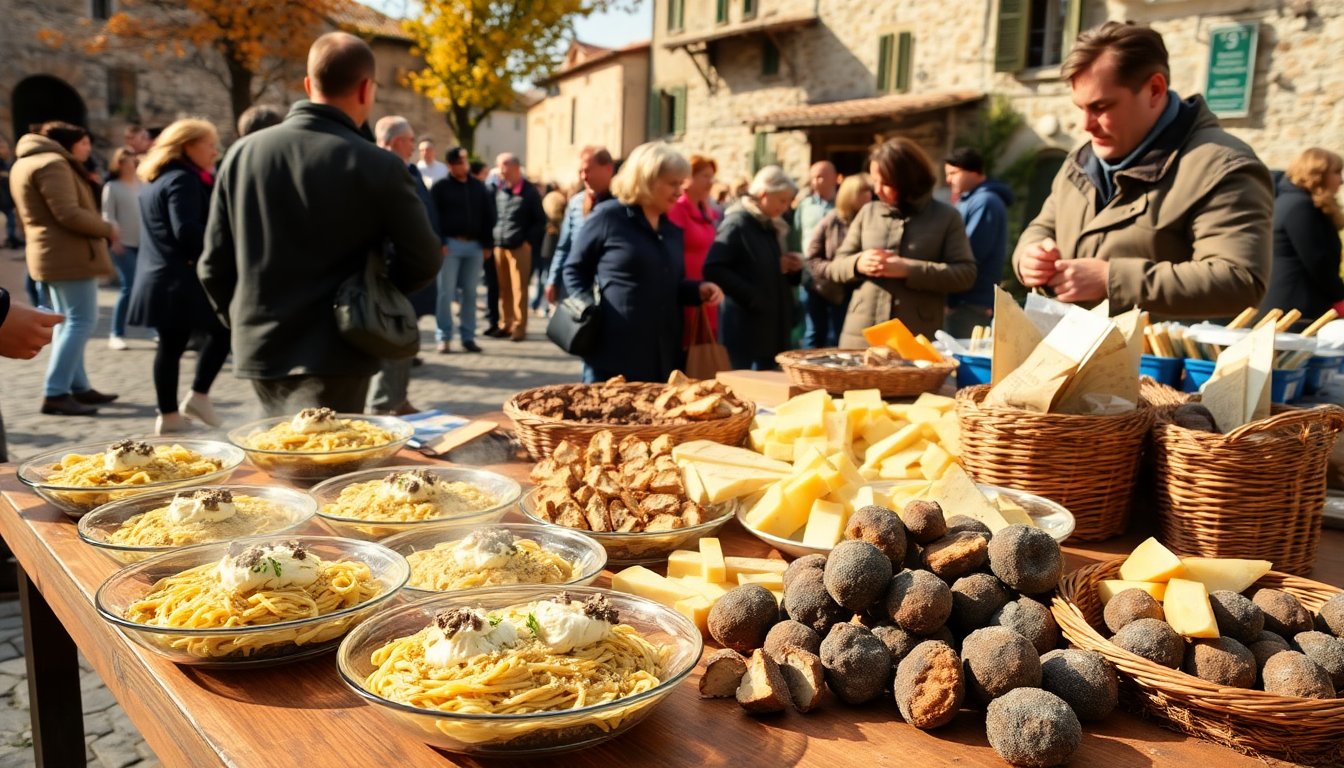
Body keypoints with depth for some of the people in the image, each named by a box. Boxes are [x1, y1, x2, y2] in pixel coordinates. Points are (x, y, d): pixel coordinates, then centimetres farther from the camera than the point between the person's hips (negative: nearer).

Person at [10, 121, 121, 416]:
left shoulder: (25, 163, 19)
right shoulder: (52, 163, -15)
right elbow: (69, 214, -22)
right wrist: (108, 229, -10)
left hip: (54, 253, 11)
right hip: (70, 254, -11)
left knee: (69, 321, 14)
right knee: (81, 321, -10)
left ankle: (78, 387, 19)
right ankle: (55, 394, -13)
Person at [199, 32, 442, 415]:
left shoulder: (242, 153, 1)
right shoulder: (377, 167, -13)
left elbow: (214, 263, 5)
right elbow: (424, 259, -4)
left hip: (259, 350, 5)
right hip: (333, 356, -5)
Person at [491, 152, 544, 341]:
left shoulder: (529, 191, -3)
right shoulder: (498, 190, 8)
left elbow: (540, 220, 1)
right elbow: (492, 214, 16)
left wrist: (528, 240, -6)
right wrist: (492, 238, 6)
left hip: (520, 247, -4)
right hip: (499, 246, 4)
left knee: (519, 289, -2)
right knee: (503, 288, 8)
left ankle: (519, 327, 3)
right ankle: (505, 324, 16)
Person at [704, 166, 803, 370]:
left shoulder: (773, 228, 15)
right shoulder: (736, 224, -11)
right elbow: (713, 270, -22)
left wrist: (793, 269, 3)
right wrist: (751, 296, -21)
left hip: (773, 327, 8)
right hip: (743, 329, -8)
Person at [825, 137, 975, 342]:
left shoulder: (946, 217, 4)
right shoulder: (868, 213, 12)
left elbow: (966, 274, -4)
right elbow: (834, 266, 15)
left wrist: (908, 269, -14)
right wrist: (857, 264, -9)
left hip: (917, 339, -2)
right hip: (860, 335, 3)